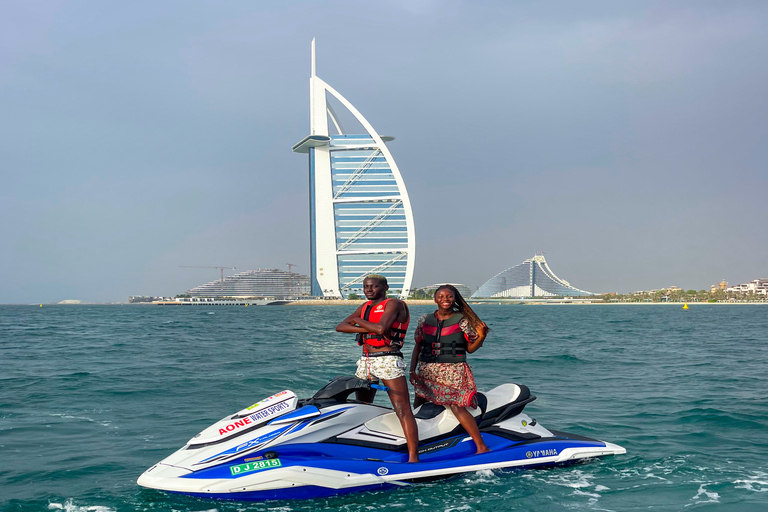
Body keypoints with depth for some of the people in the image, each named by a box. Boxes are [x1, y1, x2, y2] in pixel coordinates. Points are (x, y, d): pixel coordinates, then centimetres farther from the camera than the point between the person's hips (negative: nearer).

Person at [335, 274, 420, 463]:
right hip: (365, 361, 8)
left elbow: (381, 328, -20)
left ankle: (413, 457, -17)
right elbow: (340, 327, 7)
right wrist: (368, 328, -9)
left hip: (388, 360, -8)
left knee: (403, 410, -13)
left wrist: (358, 321, -3)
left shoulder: (393, 304, -3)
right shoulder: (365, 307, 17)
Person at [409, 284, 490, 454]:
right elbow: (418, 346, 14)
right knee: (418, 407, 6)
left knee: (457, 407, -16)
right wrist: (412, 370, 8)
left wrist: (481, 337, -16)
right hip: (427, 370, 5)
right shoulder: (425, 320, 9)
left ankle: (482, 446, -12)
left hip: (454, 372, -5)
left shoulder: (462, 320, 0)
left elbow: (470, 348, 3)